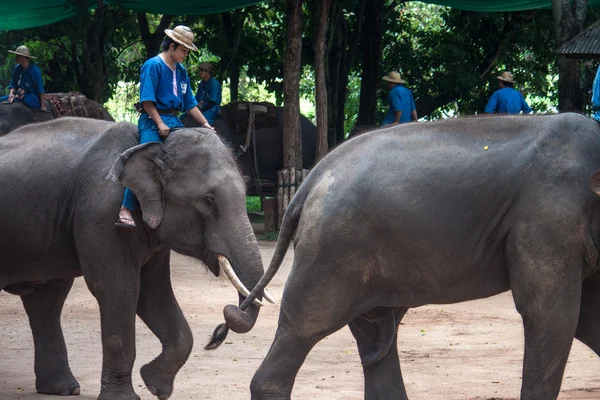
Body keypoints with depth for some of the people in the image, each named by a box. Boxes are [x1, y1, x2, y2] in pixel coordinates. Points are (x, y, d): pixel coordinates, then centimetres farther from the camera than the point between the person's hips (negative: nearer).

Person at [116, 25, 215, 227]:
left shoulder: (181, 71, 18)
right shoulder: (153, 66, -6)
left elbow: (190, 103, 21)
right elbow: (147, 100, -13)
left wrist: (205, 124, 13)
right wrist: (160, 124, -18)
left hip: (174, 121, 9)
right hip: (153, 121, -9)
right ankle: (125, 211, -26)